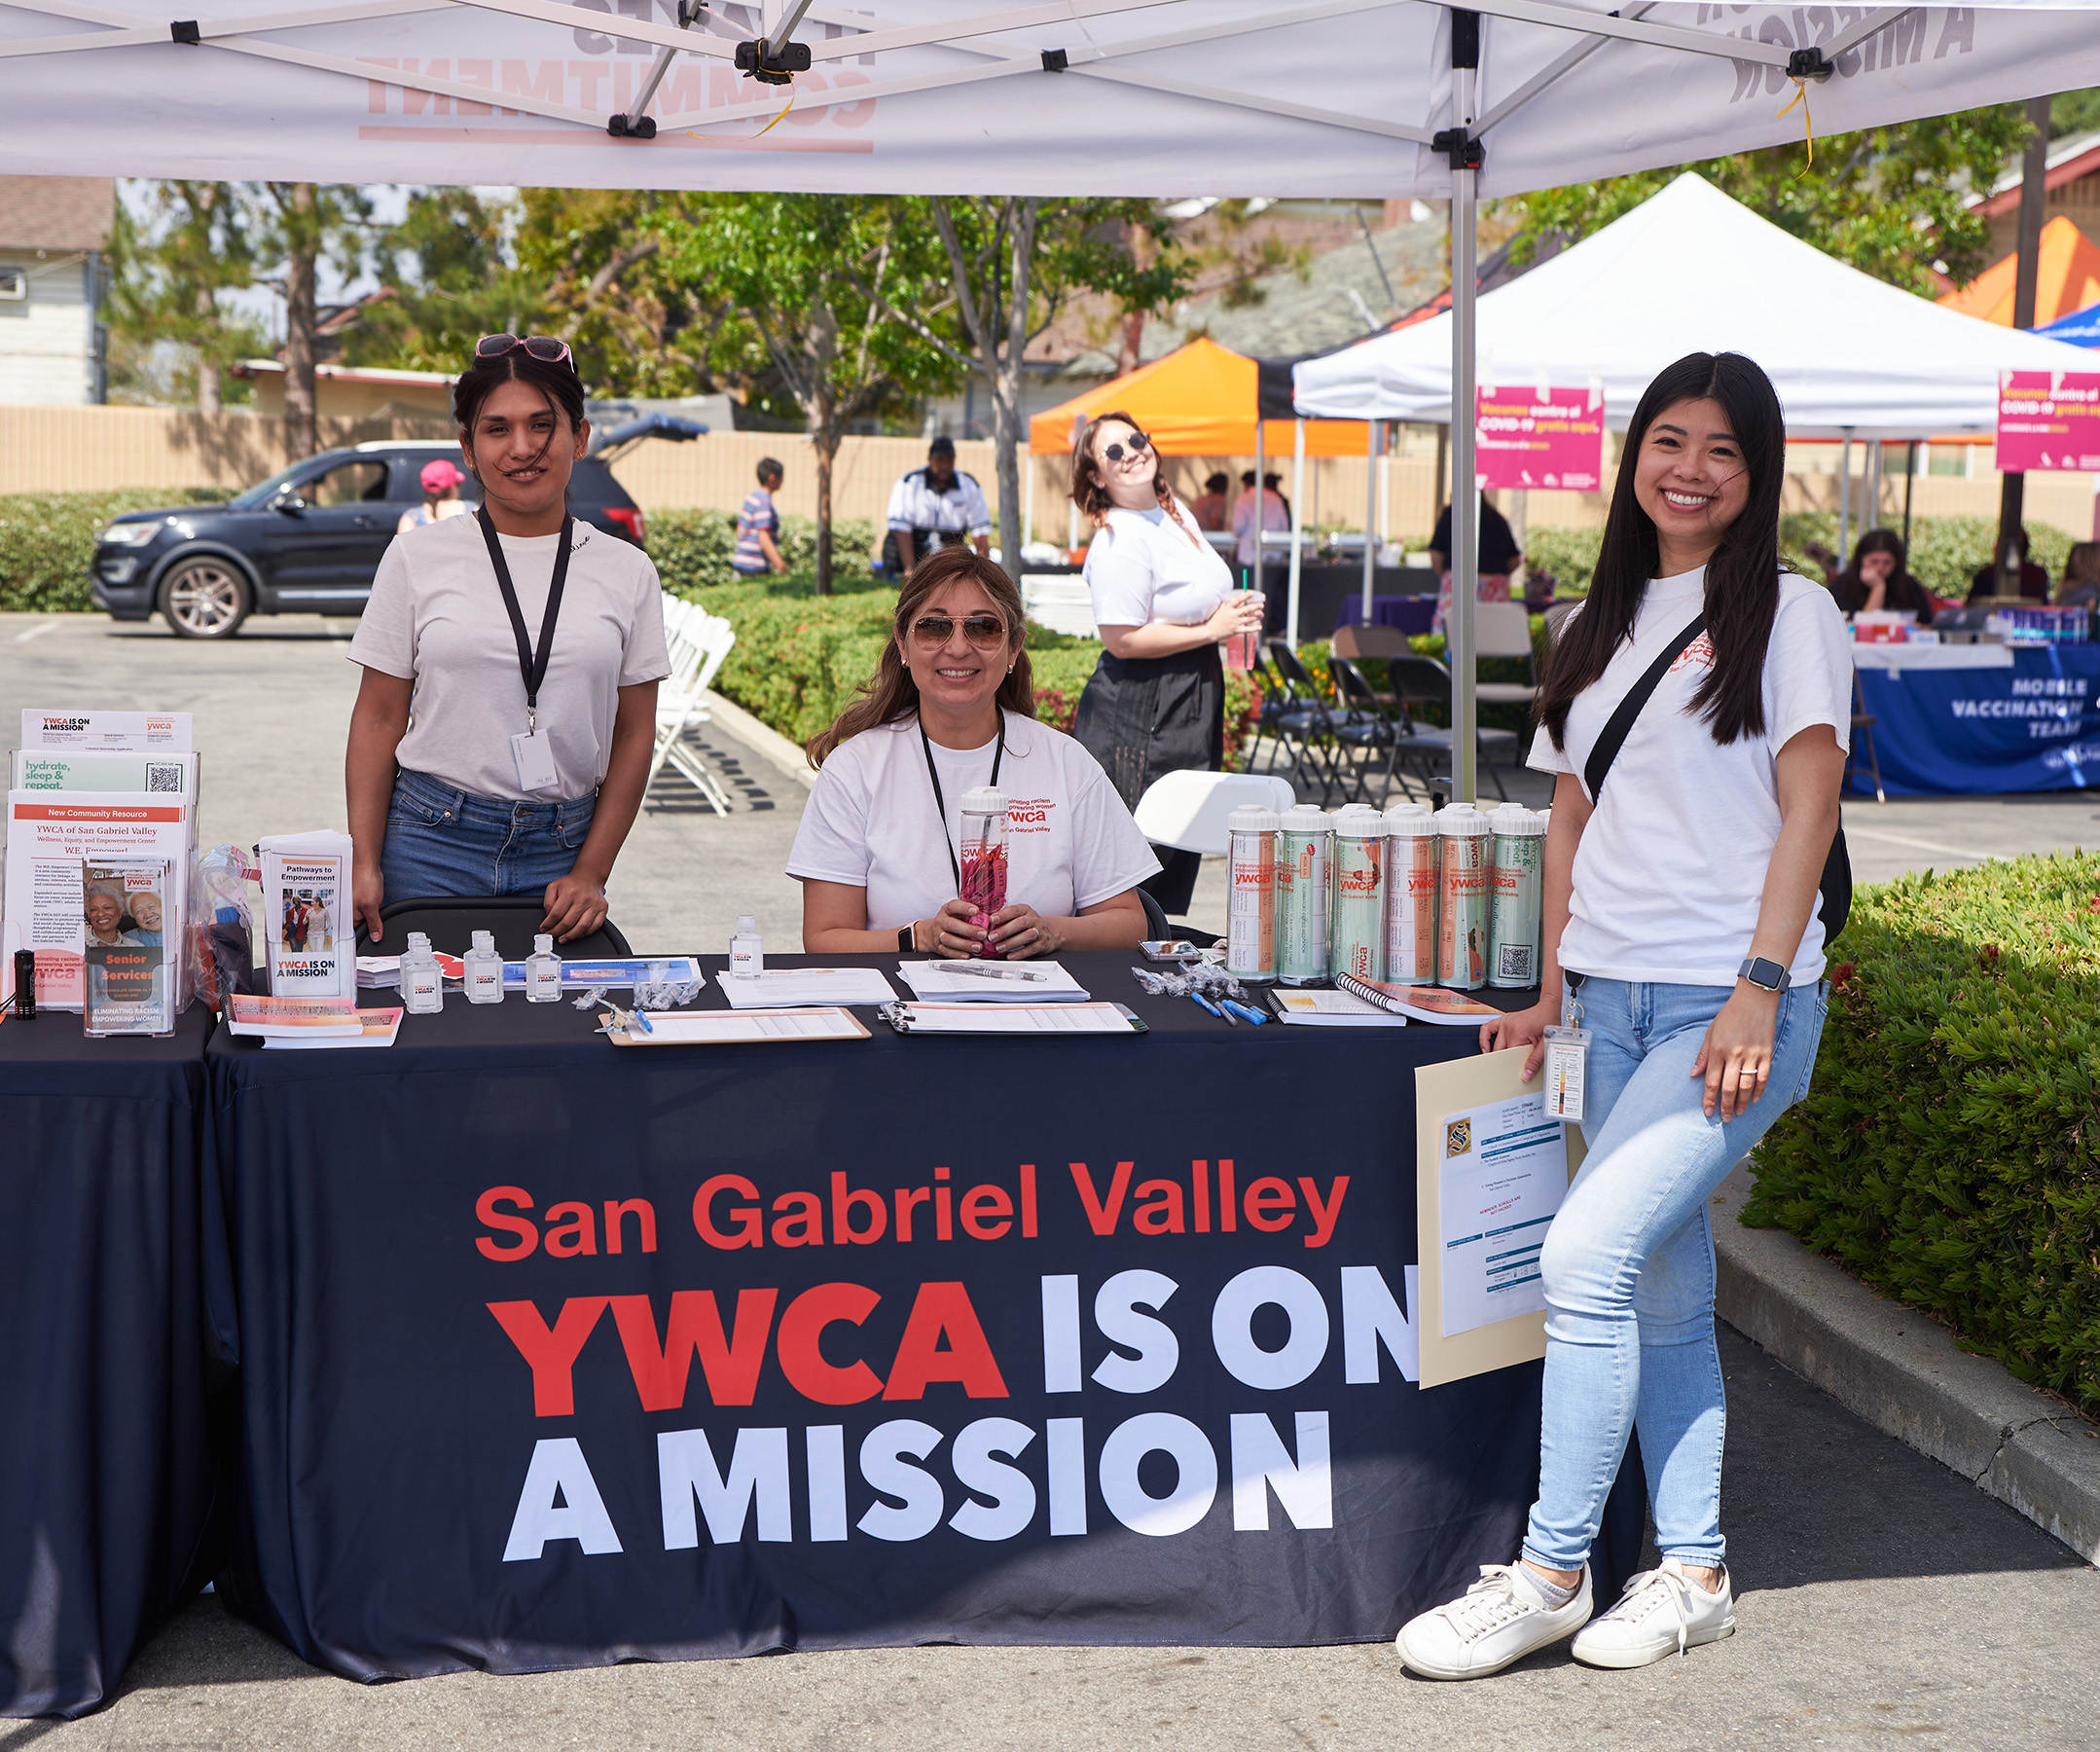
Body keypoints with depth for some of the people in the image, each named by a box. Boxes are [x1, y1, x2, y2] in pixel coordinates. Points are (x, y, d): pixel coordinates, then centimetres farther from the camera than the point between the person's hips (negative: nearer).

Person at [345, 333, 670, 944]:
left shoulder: (626, 572, 6)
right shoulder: (417, 558, 3)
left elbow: (633, 734, 7)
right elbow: (378, 717, 4)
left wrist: (590, 874, 0)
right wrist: (364, 864, -4)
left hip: (561, 848, 1)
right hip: (431, 842, -1)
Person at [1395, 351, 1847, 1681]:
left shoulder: (1790, 613, -1)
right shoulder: (1602, 626, 16)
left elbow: (1808, 810, -8)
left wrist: (1761, 987, -17)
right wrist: (1546, 994, 13)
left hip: (1733, 1004, -6)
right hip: (1616, 1001, 6)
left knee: (1589, 1253, -16)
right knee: (1666, 1295, 9)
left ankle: (1552, 1572, -7)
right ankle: (1694, 1573, 18)